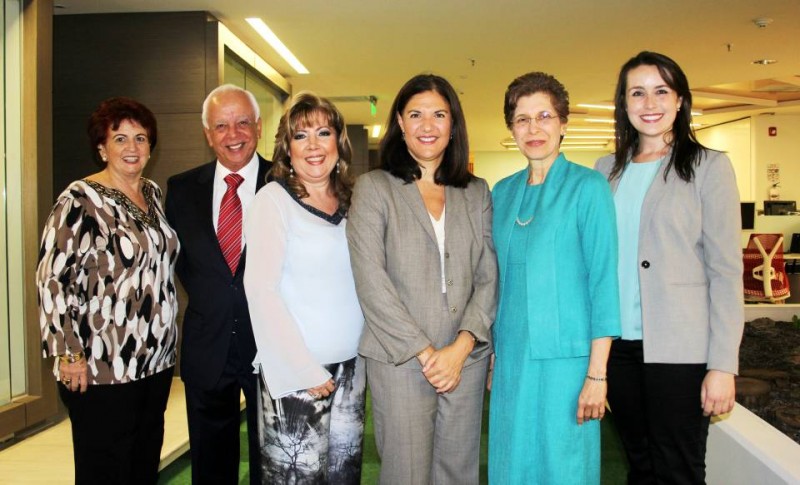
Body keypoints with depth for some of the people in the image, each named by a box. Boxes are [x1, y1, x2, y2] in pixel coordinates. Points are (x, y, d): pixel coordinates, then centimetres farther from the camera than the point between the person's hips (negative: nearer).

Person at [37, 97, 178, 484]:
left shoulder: (154, 194, 9)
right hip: (101, 368, -6)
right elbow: (52, 279, -14)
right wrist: (68, 355, -15)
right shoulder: (80, 200, -12)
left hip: (156, 360, 7)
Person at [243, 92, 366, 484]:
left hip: (350, 364, 5)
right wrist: (305, 371, -14)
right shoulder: (273, 199, -8)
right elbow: (260, 290, -13)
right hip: (295, 372, -5)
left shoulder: (350, 201, 7)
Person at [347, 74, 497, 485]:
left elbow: (489, 277, 5)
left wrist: (460, 347, -8)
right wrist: (424, 352, -10)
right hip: (399, 359, -3)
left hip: (466, 358, 3)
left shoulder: (476, 193, 10)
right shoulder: (374, 187, 0)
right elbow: (370, 281, -7)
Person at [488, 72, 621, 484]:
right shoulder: (502, 192, 8)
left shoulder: (587, 187, -7)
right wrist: (492, 353, 10)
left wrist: (597, 374, -13)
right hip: (511, 357, 5)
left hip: (565, 358, -5)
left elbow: (603, 280, -10)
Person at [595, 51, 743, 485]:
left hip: (679, 349, -4)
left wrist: (723, 364, -11)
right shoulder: (607, 169, 10)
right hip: (619, 343, 4)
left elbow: (726, 269, -6)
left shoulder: (708, 166, -2)